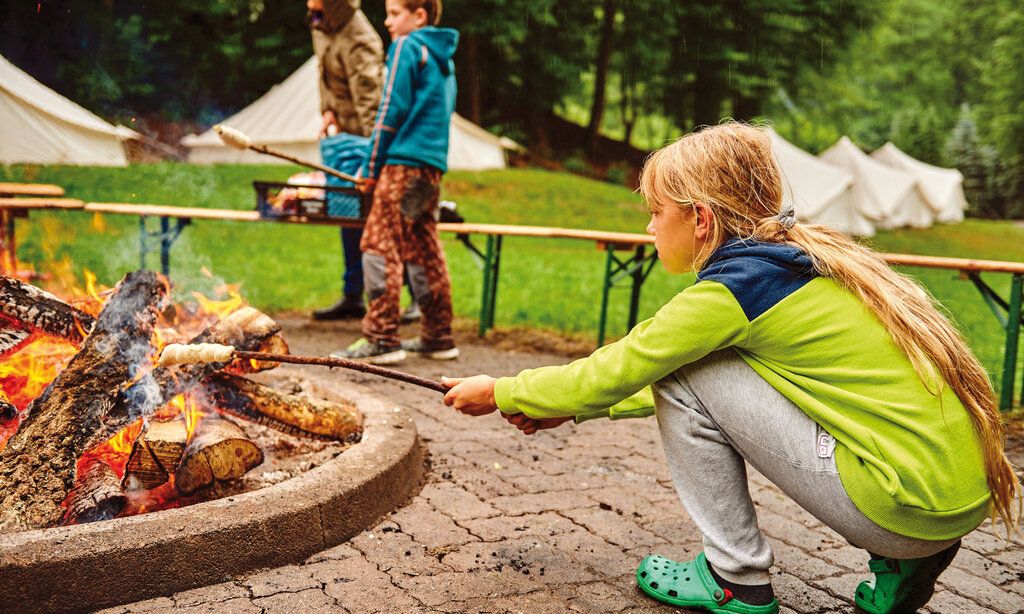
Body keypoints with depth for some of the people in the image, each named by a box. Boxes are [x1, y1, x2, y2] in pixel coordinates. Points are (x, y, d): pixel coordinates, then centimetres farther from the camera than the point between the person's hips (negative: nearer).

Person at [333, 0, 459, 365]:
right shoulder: (443, 57, 21)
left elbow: (393, 109, -10)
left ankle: (382, 338, -11)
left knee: (379, 243, -8)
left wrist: (371, 166, -6)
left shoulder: (406, 47, -4)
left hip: (404, 162, -9)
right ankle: (438, 337, 16)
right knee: (424, 249, 12)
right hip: (433, 164, 9)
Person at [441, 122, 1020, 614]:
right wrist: (570, 407, 25)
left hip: (914, 501, -9)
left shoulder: (736, 284, -13)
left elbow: (612, 372, -4)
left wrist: (501, 392, 11)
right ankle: (900, 564, 18)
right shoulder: (799, 255, 14)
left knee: (683, 377, -5)